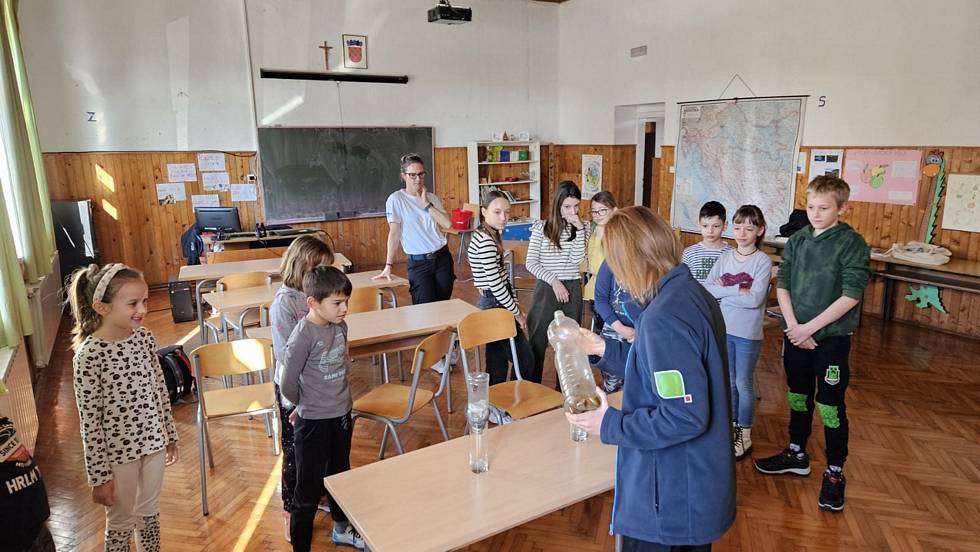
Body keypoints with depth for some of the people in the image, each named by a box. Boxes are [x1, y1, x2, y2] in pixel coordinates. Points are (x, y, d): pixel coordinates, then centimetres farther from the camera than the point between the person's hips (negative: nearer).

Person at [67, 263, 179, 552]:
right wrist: (99, 476, -12)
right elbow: (89, 421, -16)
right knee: (121, 521, 16)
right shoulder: (89, 355, -22)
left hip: (153, 440, 5)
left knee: (150, 512, 22)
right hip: (118, 451, -4)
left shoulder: (145, 337, -6)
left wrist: (170, 434, 12)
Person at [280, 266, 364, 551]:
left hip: (342, 415, 7)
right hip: (313, 421, -7)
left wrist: (338, 398, 10)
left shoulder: (340, 326, -3)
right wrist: (307, 404, 0)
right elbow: (288, 385, -18)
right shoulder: (302, 336, -24)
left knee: (340, 476, 25)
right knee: (309, 490, 5)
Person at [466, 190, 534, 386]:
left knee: (498, 361, 16)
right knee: (525, 361, -1)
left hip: (496, 304, 10)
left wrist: (516, 305, 9)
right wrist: (516, 311, -12)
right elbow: (495, 283, -22)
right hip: (495, 305, -10)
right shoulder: (484, 241, -20)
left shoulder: (491, 236, 11)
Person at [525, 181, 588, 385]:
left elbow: (577, 259, -10)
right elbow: (530, 263, -6)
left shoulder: (580, 228, 3)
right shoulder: (541, 228, -4)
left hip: (572, 290, 3)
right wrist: (554, 280, -14)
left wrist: (580, 229, -15)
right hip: (546, 289, -2)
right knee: (537, 342, 3)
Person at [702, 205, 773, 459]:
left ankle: (744, 434, 23)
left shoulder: (763, 261, -9)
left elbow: (755, 299, -20)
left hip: (748, 333, -4)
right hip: (723, 329, 4)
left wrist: (724, 290, -13)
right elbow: (706, 290, -7)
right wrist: (737, 290, -17)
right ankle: (731, 427, 32)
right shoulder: (724, 258, 3)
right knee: (728, 381, 16)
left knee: (744, 383, 7)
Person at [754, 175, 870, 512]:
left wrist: (810, 327, -16)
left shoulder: (851, 243, -10)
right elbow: (782, 286, 4)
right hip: (795, 334, 5)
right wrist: (793, 326, -9)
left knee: (830, 405, 1)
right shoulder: (797, 241, 5)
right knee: (798, 396, 17)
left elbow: (851, 295, -15)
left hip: (832, 337, -5)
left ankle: (835, 472, 17)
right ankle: (797, 454, 34)